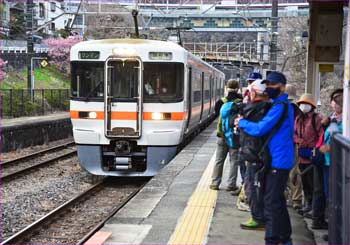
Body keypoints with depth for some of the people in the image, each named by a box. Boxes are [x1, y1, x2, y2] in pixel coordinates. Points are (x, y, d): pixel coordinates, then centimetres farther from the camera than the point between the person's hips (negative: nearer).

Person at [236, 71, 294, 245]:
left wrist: (241, 122, -3)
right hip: (279, 159, 10)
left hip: (278, 161, -10)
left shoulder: (280, 106, -16)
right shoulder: (284, 105, 16)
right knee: (278, 200, 18)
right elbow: (269, 127, 24)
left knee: (272, 202, -8)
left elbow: (260, 129, -19)